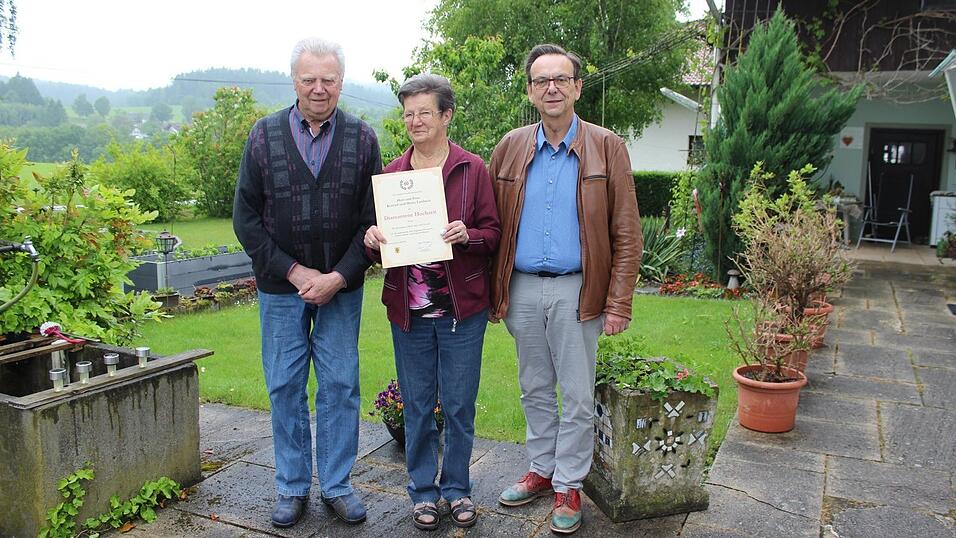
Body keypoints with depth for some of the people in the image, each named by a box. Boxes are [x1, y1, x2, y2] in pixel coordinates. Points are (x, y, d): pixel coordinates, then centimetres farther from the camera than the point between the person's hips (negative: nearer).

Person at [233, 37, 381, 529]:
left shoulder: (362, 138, -1)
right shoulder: (264, 135, 0)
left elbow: (373, 220, -2)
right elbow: (245, 217, -1)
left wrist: (339, 277, -12)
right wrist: (294, 271, -9)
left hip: (341, 286, 0)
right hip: (280, 286, 1)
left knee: (340, 386, 6)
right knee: (285, 388, 8)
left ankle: (337, 485, 21)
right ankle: (292, 487, 23)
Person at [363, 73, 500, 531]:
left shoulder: (473, 170, -1)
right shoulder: (392, 172, 7)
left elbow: (493, 233, -1)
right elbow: (380, 242, 11)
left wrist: (467, 235, -21)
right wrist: (373, 239, -11)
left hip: (462, 306, -2)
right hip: (408, 308, 2)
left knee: (459, 404, 8)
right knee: (417, 405, 12)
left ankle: (456, 487, 28)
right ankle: (423, 491, 28)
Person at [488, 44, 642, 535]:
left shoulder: (606, 147, -3)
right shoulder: (510, 148, 5)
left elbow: (626, 234, -4)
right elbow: (493, 226, 8)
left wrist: (618, 305, -10)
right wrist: (492, 292, 1)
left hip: (576, 290, -3)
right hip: (522, 288, 3)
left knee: (577, 397, 6)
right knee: (535, 390, 16)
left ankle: (568, 485, 22)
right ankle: (541, 470, 34)